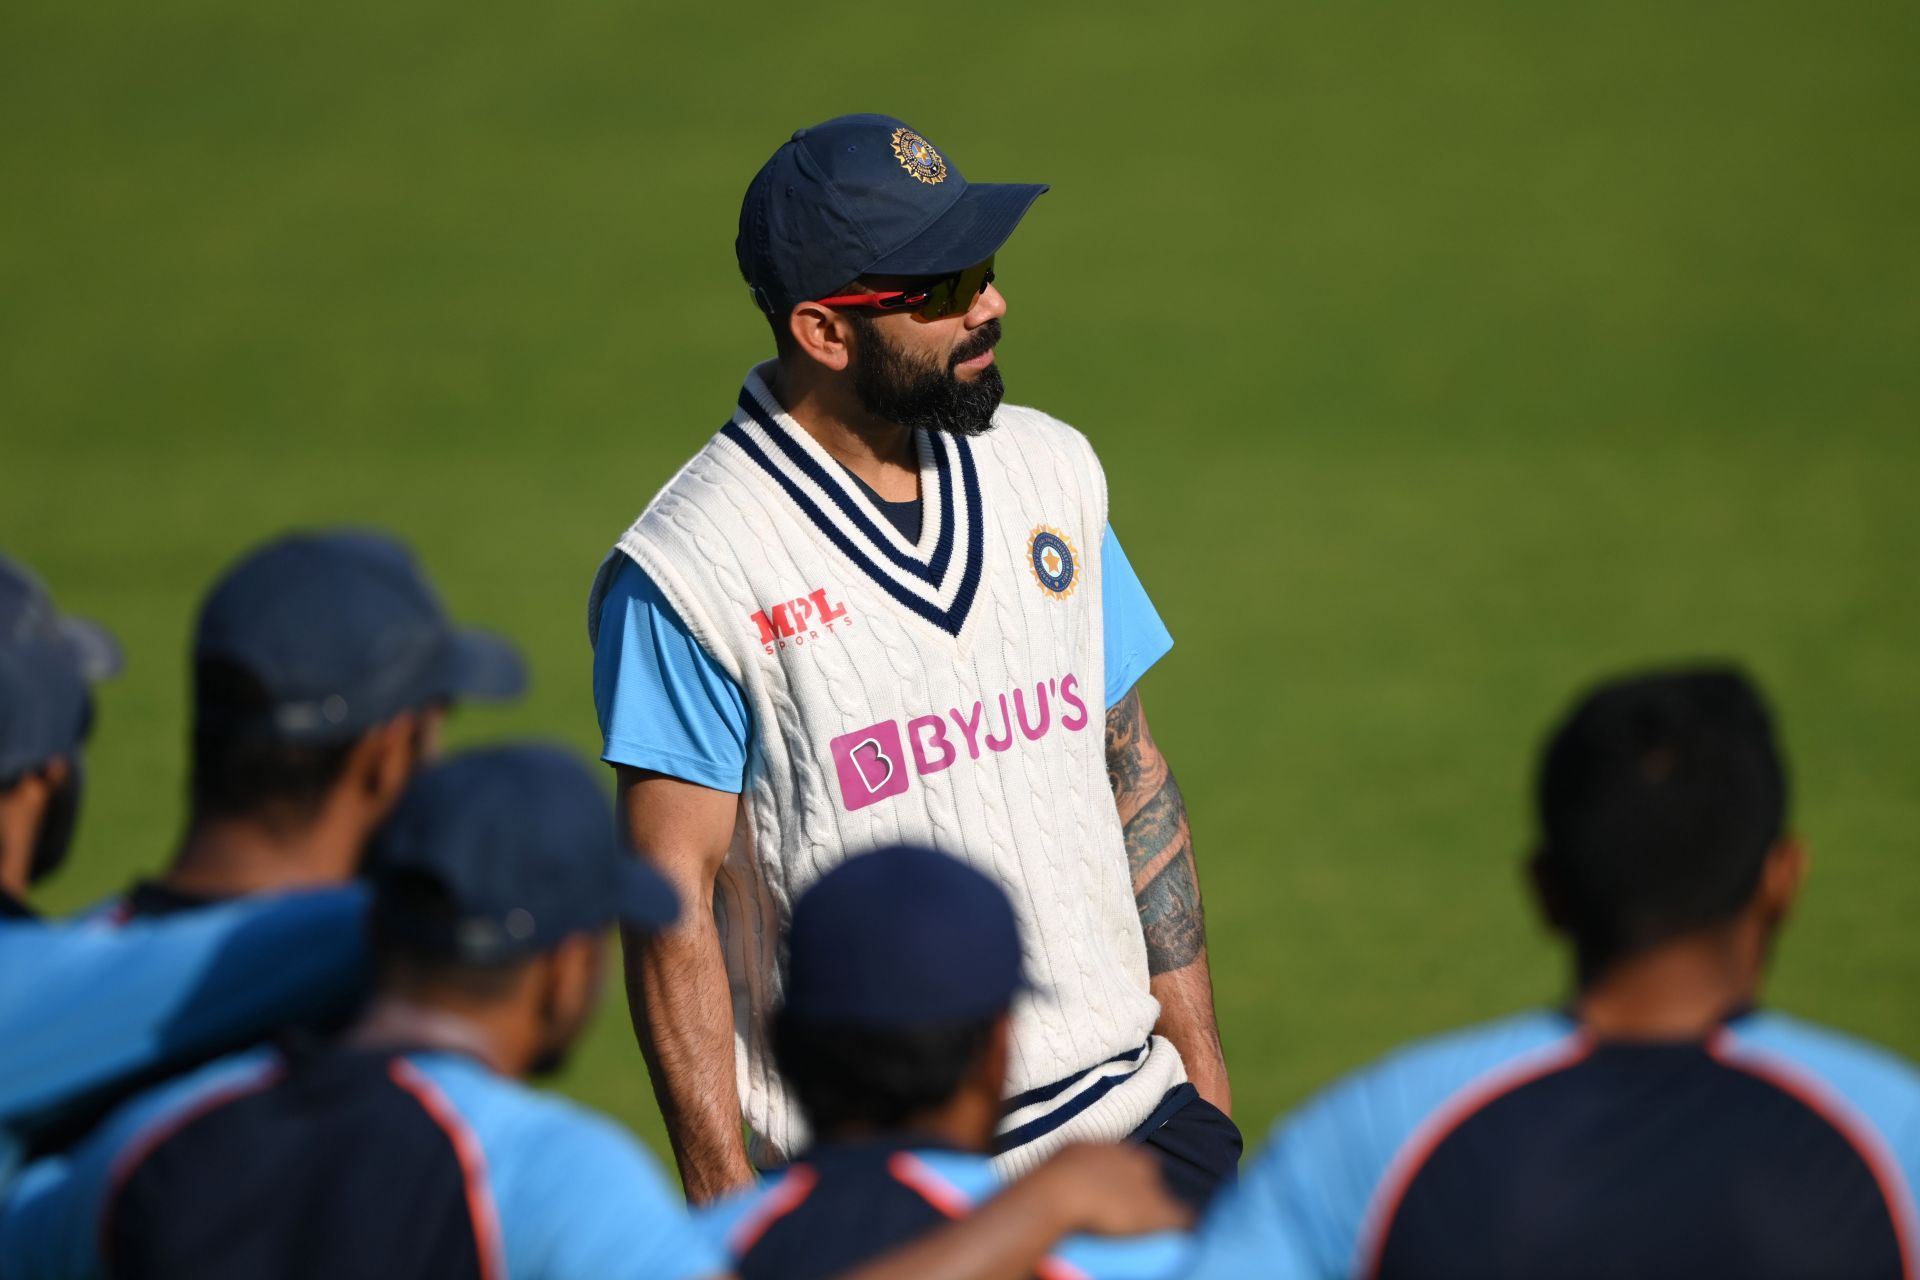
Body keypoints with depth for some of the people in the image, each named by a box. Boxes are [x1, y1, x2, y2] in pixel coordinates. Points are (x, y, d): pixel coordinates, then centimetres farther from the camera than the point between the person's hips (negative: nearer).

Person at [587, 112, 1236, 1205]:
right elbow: (673, 899, -10)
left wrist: (1201, 1072, 12)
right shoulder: (685, 576, -10)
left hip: (1126, 1116, 5)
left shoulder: (1053, 472, 9)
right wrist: (722, 1194, -15)